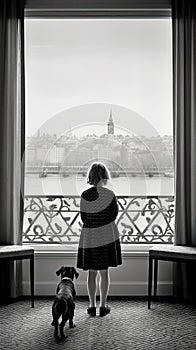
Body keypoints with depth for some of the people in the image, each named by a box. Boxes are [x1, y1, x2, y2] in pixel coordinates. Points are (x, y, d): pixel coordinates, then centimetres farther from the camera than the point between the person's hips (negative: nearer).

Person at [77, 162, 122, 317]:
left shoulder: (84, 195, -4)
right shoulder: (109, 194, -10)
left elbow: (84, 218, 2)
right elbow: (113, 215, -3)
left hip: (88, 236, 2)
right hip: (106, 235, -2)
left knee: (92, 273, 11)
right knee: (104, 272, 8)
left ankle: (92, 306, 14)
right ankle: (103, 306, 13)